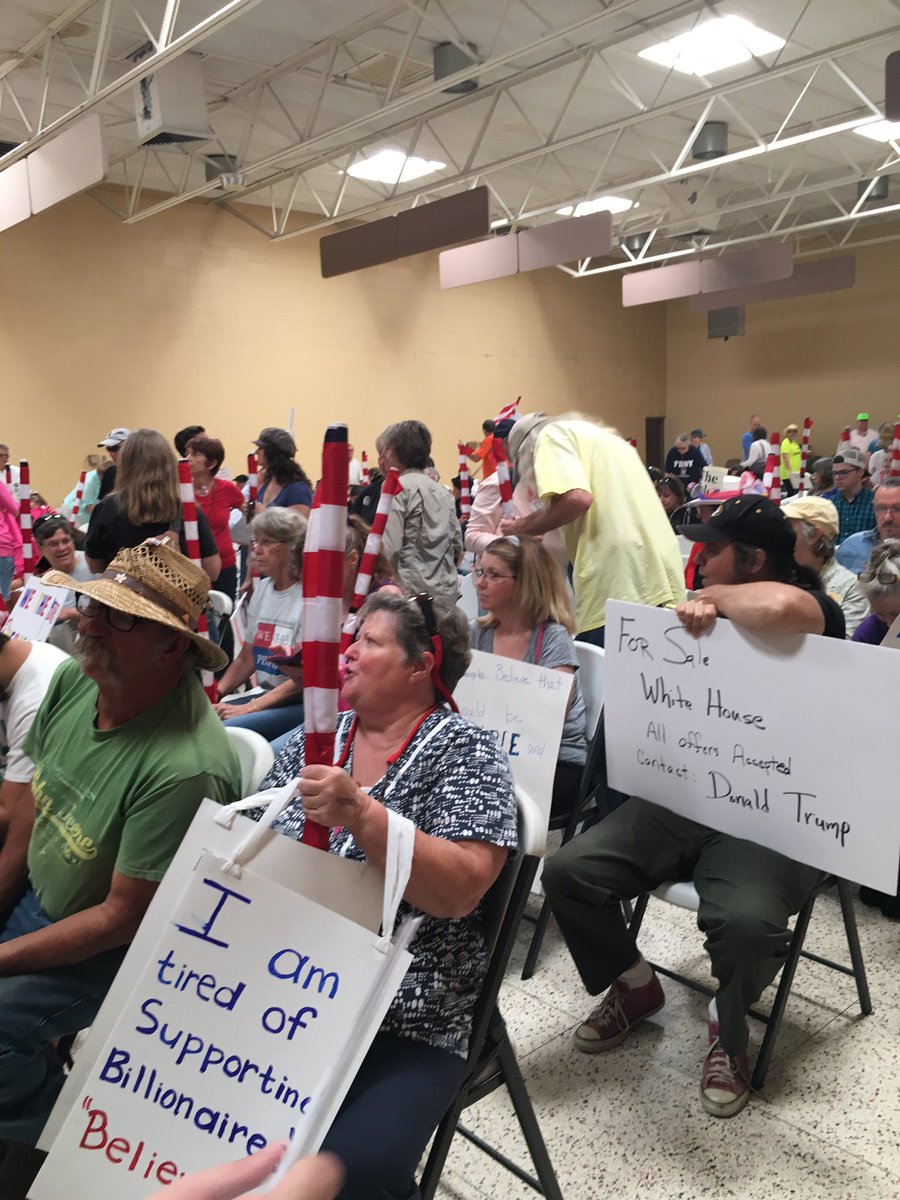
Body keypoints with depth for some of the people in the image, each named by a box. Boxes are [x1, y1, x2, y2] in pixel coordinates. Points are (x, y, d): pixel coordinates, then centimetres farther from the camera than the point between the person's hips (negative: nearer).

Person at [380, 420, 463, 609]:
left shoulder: (398, 489, -8)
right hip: (447, 591, 7)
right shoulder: (443, 493, 14)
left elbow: (389, 548, -15)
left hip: (413, 591, -7)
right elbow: (457, 545, 15)